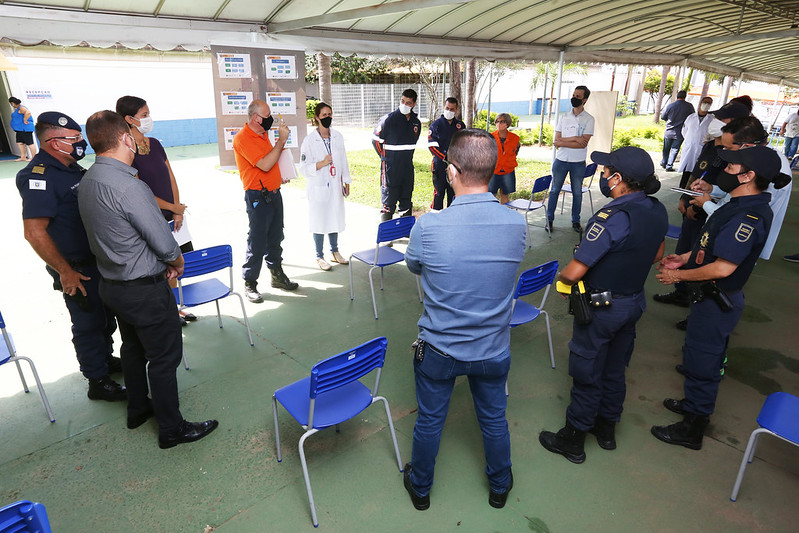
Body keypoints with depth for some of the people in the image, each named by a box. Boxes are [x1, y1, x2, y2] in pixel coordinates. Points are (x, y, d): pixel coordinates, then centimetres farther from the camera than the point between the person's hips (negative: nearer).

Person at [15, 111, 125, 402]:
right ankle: (98, 382, 21)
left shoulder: (71, 168, 7)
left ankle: (106, 358, 43)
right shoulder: (39, 176, -21)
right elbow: (34, 233, -25)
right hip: (77, 269, -9)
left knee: (106, 315, 22)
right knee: (88, 323, 5)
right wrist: (65, 272, -21)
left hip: (97, 259, 9)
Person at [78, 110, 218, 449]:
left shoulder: (87, 182, 3)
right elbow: (165, 243, -23)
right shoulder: (129, 186, -26)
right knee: (164, 358, 5)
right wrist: (177, 263, -2)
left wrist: (162, 262, 7)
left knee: (133, 348, 24)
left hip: (112, 283, 9)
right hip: (145, 290, -9)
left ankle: (138, 409, 43)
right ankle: (172, 429, 19)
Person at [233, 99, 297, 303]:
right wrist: (281, 140, -18)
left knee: (275, 238, 15)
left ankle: (277, 275, 29)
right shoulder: (242, 138, -15)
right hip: (257, 197, -8)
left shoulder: (263, 134, 13)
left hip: (274, 193, 8)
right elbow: (265, 165, -24)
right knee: (257, 242, -4)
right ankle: (250, 284, 7)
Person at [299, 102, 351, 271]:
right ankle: (319, 256, 19)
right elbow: (304, 168, -9)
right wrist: (322, 163, -23)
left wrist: (346, 182, 11)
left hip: (335, 186, 5)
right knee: (319, 222, 4)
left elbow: (343, 161, 12)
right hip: (319, 189, -4)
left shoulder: (338, 137, 5)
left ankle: (335, 252, 32)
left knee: (335, 219, 14)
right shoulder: (309, 140, -10)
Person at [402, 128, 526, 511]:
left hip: (438, 350, -2)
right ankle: (500, 486, 50)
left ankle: (420, 488, 46)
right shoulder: (517, 224, -17)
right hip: (494, 350, 2)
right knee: (494, 420, 25)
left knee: (429, 421, 21)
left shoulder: (428, 226, -25)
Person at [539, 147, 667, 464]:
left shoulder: (611, 219, -31)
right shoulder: (657, 211, -4)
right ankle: (607, 428, 43)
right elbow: (656, 255, 13)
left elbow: (573, 273, -29)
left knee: (587, 374, 9)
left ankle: (573, 439, 27)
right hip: (634, 302, 8)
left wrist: (561, 277, -8)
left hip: (601, 308, -8)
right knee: (615, 369, 23)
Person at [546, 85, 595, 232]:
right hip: (561, 160, 2)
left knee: (577, 192, 8)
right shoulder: (564, 117, 5)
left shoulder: (588, 119, -3)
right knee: (554, 190, 7)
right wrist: (574, 139, -16)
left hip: (578, 162, -2)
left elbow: (583, 143, -15)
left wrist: (563, 141, -15)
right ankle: (549, 219, 18)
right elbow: (556, 142, -4)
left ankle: (576, 221, 21)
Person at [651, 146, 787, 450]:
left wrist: (679, 276, -18)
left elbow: (723, 267, -30)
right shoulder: (744, 205, 4)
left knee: (701, 361, 4)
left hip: (717, 301, -10)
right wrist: (685, 258, 8)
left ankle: (692, 428, 20)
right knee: (697, 354, 24)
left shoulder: (748, 216, -28)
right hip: (713, 298, 10)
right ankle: (694, 404, 45)